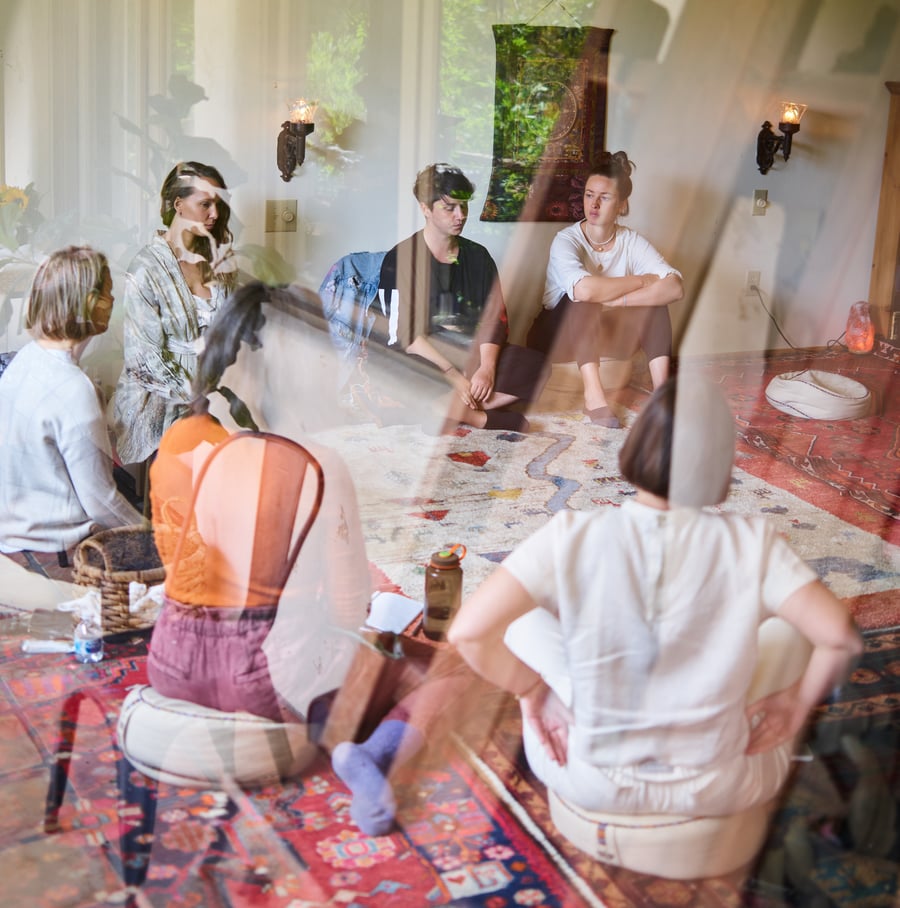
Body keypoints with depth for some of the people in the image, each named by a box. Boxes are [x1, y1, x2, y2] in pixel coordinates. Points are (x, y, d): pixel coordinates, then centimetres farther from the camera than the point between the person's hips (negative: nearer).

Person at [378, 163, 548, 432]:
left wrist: (487, 368, -15)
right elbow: (406, 334, -11)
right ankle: (483, 418, -26)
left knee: (535, 367, -22)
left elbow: (495, 319, 4)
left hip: (472, 355, 4)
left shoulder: (478, 256, 13)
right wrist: (453, 377, -21)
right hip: (424, 359, -4)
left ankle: (456, 410, -27)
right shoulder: (401, 259, -1)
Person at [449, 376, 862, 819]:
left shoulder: (573, 537, -19)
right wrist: (800, 700, 0)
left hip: (590, 785, 0)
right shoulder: (750, 544, -16)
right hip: (716, 793, 1)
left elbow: (469, 631, -23)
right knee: (794, 621, 22)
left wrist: (529, 687, -3)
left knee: (525, 614, 21)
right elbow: (840, 634, -20)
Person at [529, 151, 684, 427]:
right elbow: (584, 289, -42)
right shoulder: (566, 240, -19)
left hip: (605, 333, 4)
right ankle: (593, 395, -42)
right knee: (584, 300, -33)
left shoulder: (631, 241, -8)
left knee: (655, 300, -20)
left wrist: (615, 300, -35)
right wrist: (641, 280, -27)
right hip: (559, 334, -4)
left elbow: (675, 287, -24)